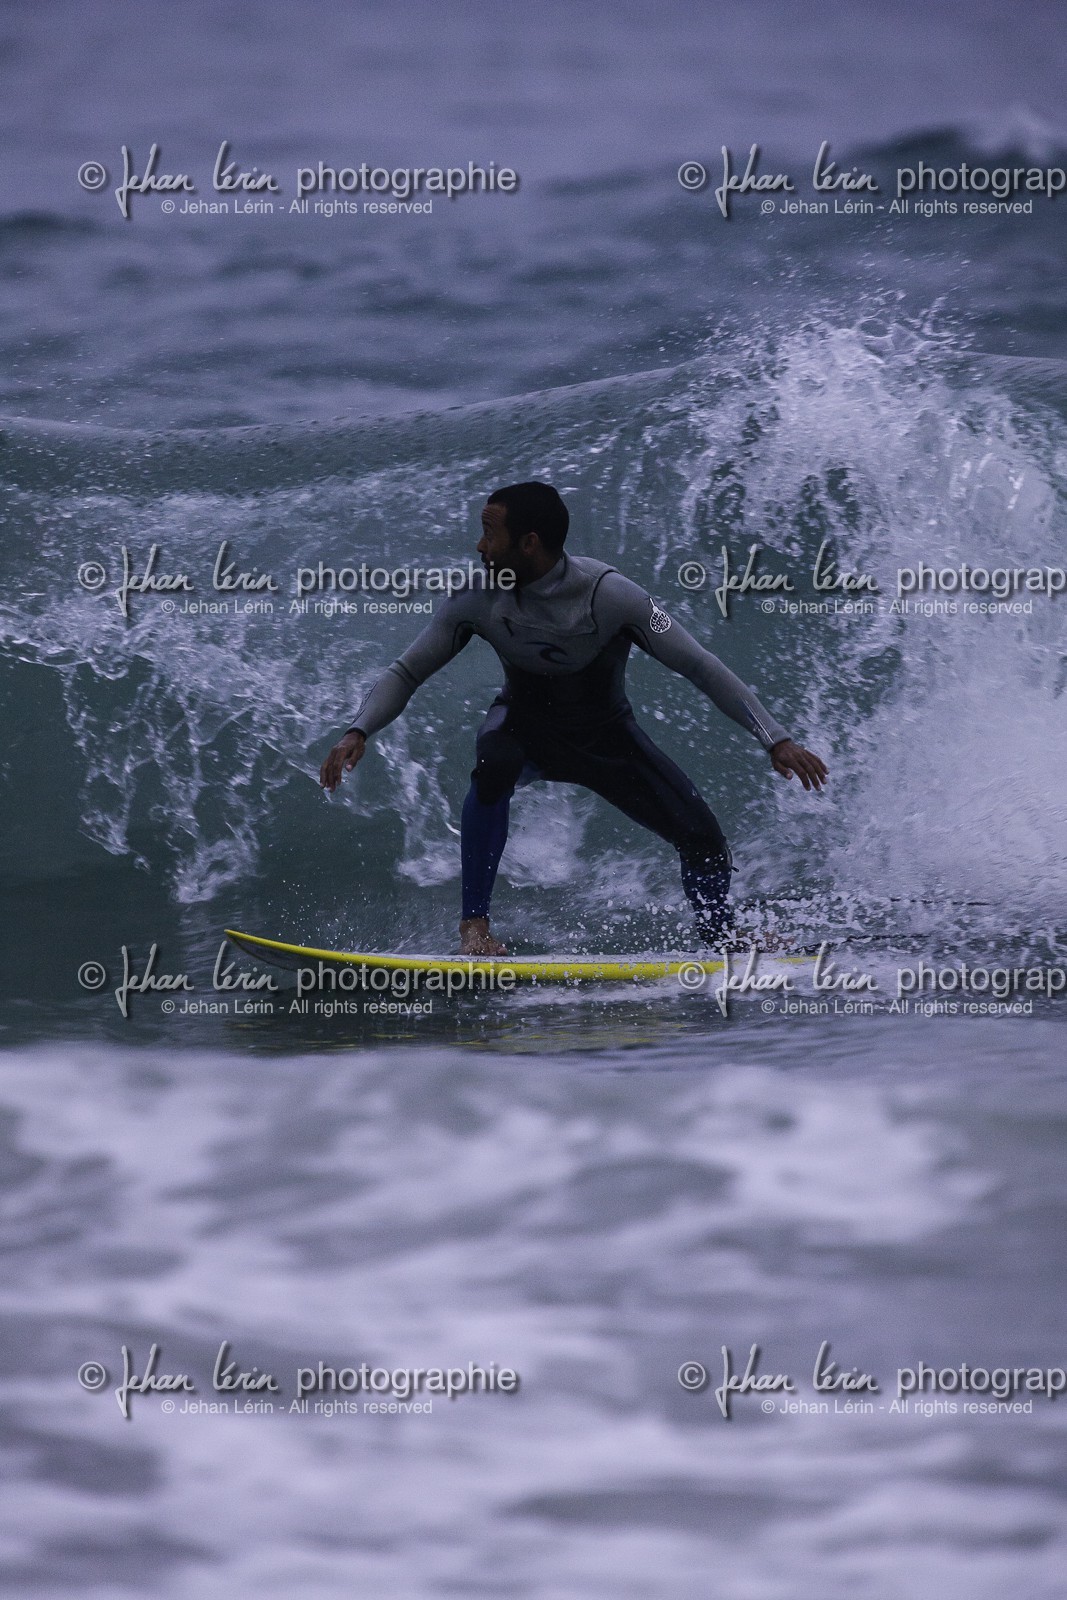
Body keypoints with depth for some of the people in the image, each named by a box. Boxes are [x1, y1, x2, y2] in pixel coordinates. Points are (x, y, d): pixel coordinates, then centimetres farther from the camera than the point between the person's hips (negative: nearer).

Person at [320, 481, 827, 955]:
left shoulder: (608, 595, -29)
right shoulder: (478, 599, -20)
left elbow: (699, 666, -24)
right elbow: (406, 673, -10)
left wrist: (775, 739, -29)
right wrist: (358, 732, -28)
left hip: (606, 734, 0)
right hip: (524, 726, 1)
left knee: (701, 836, -12)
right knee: (493, 767, -36)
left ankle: (723, 941, 19)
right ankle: (474, 923, -26)